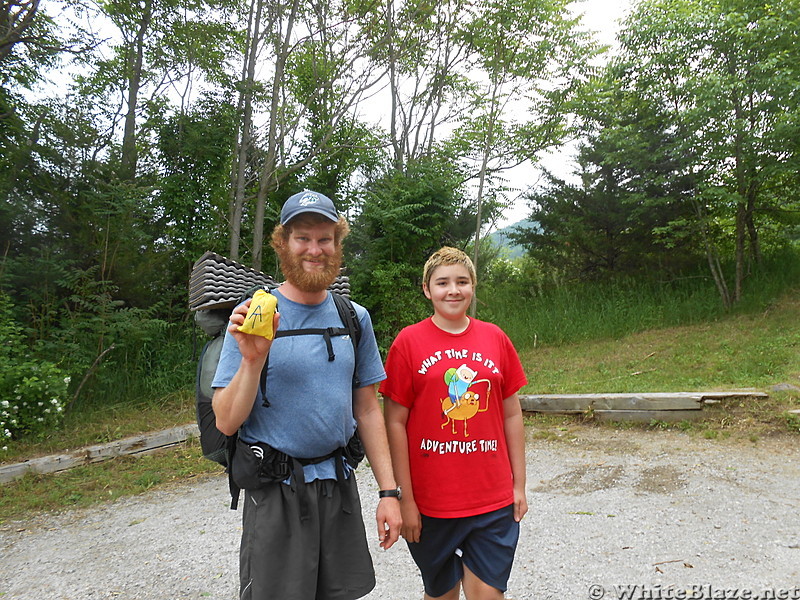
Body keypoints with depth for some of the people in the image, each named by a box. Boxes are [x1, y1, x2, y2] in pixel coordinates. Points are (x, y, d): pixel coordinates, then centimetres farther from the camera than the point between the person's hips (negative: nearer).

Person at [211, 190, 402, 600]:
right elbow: (226, 422, -11)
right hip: (275, 492, -4)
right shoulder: (254, 315, -9)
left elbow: (367, 409, 7)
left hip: (339, 485, 4)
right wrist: (252, 360, -27)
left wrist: (388, 491, 4)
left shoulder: (355, 318, 3)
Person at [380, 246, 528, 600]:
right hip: (431, 504, -1)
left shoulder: (495, 338, 3)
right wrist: (405, 499, -7)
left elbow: (512, 414, 8)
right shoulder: (408, 342, -5)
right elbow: (395, 423, -6)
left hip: (494, 504, 2)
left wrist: (519, 485, 7)